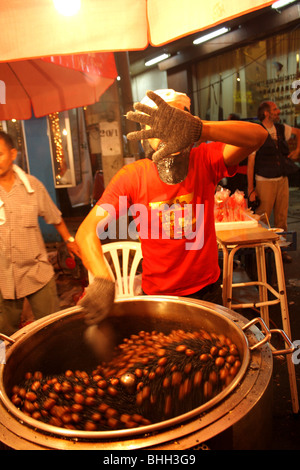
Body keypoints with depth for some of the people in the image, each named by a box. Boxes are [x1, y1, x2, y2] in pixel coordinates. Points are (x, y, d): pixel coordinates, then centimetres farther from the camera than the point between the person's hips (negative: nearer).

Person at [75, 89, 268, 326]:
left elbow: (258, 135, -32)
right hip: (157, 295, 0)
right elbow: (87, 230, -20)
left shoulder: (204, 161, -16)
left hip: (207, 287, 1)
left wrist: (198, 128, -49)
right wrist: (103, 280, -38)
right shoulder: (132, 177, -17)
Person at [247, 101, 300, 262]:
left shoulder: (281, 129, 8)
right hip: (265, 181, -6)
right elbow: (250, 162, -9)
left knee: (282, 216, 9)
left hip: (282, 179, 6)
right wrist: (251, 188, -12)